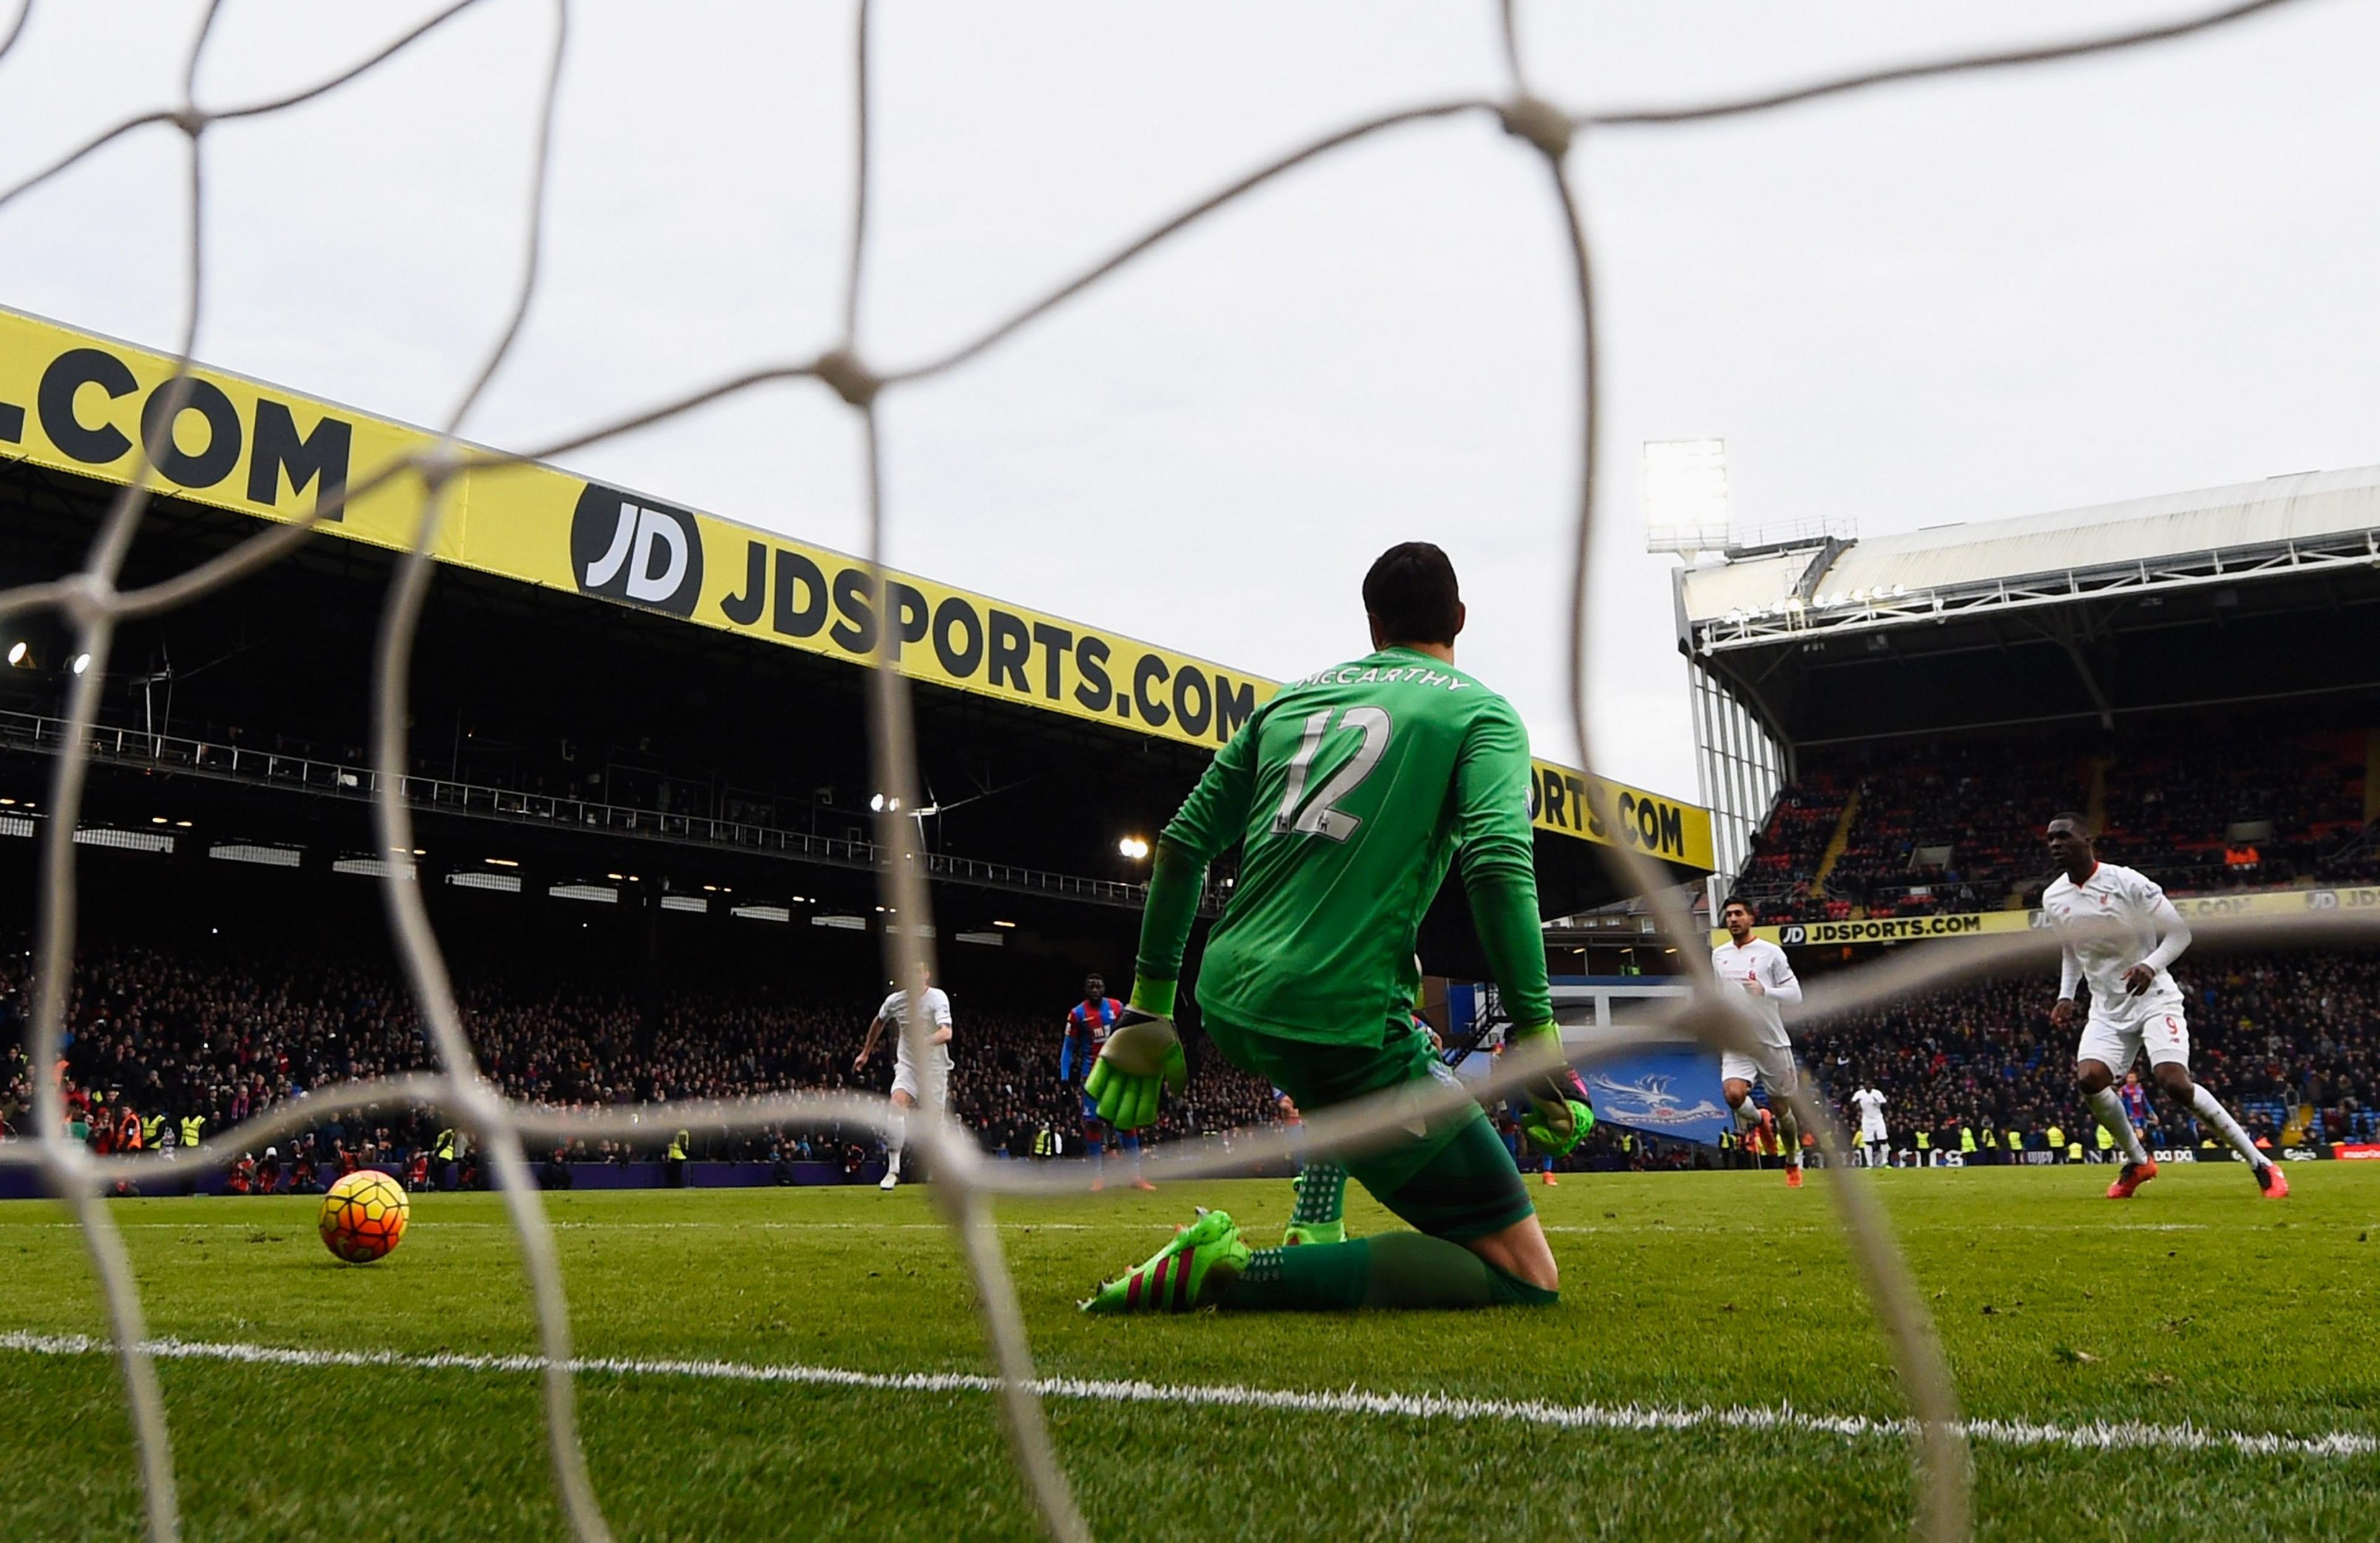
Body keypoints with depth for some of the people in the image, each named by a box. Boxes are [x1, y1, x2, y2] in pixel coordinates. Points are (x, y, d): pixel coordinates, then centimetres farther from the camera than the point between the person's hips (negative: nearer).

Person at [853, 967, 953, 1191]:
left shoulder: (938, 998, -14)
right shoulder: (895, 1000, -2)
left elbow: (946, 1032, -30)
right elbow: (879, 1022, 21)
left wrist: (927, 1042, -49)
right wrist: (865, 1052, 29)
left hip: (934, 1068, -2)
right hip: (907, 1065, 2)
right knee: (897, 1103, -25)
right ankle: (893, 1168, -27)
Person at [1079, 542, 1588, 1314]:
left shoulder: (1293, 696, 18)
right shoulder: (1481, 712, 4)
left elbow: (1181, 845, 18)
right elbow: (1499, 866, -14)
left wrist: (1149, 1007, 25)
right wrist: (1541, 1042, -12)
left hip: (1228, 1003, 7)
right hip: (1341, 1025, -7)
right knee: (1526, 1278, -5)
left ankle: (1317, 1237, 34)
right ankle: (1226, 1273, -14)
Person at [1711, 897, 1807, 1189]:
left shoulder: (1770, 952, -5)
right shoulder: (1718, 956, 9)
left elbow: (1795, 994, -8)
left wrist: (1763, 991, -24)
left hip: (1773, 1042, -2)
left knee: (1782, 1108, 7)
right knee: (1733, 1095, -24)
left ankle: (1793, 1163, 32)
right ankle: (1760, 1120, 10)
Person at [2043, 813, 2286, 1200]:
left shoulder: (2128, 883, -14)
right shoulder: (2053, 899, 4)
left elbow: (2179, 933, -8)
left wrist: (2150, 966, -26)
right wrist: (2065, 996, 10)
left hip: (2154, 998, -5)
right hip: (2107, 1009, 5)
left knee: (2174, 1082, -23)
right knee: (2088, 1079, -18)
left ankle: (2260, 1164, -9)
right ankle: (2138, 1161, 6)